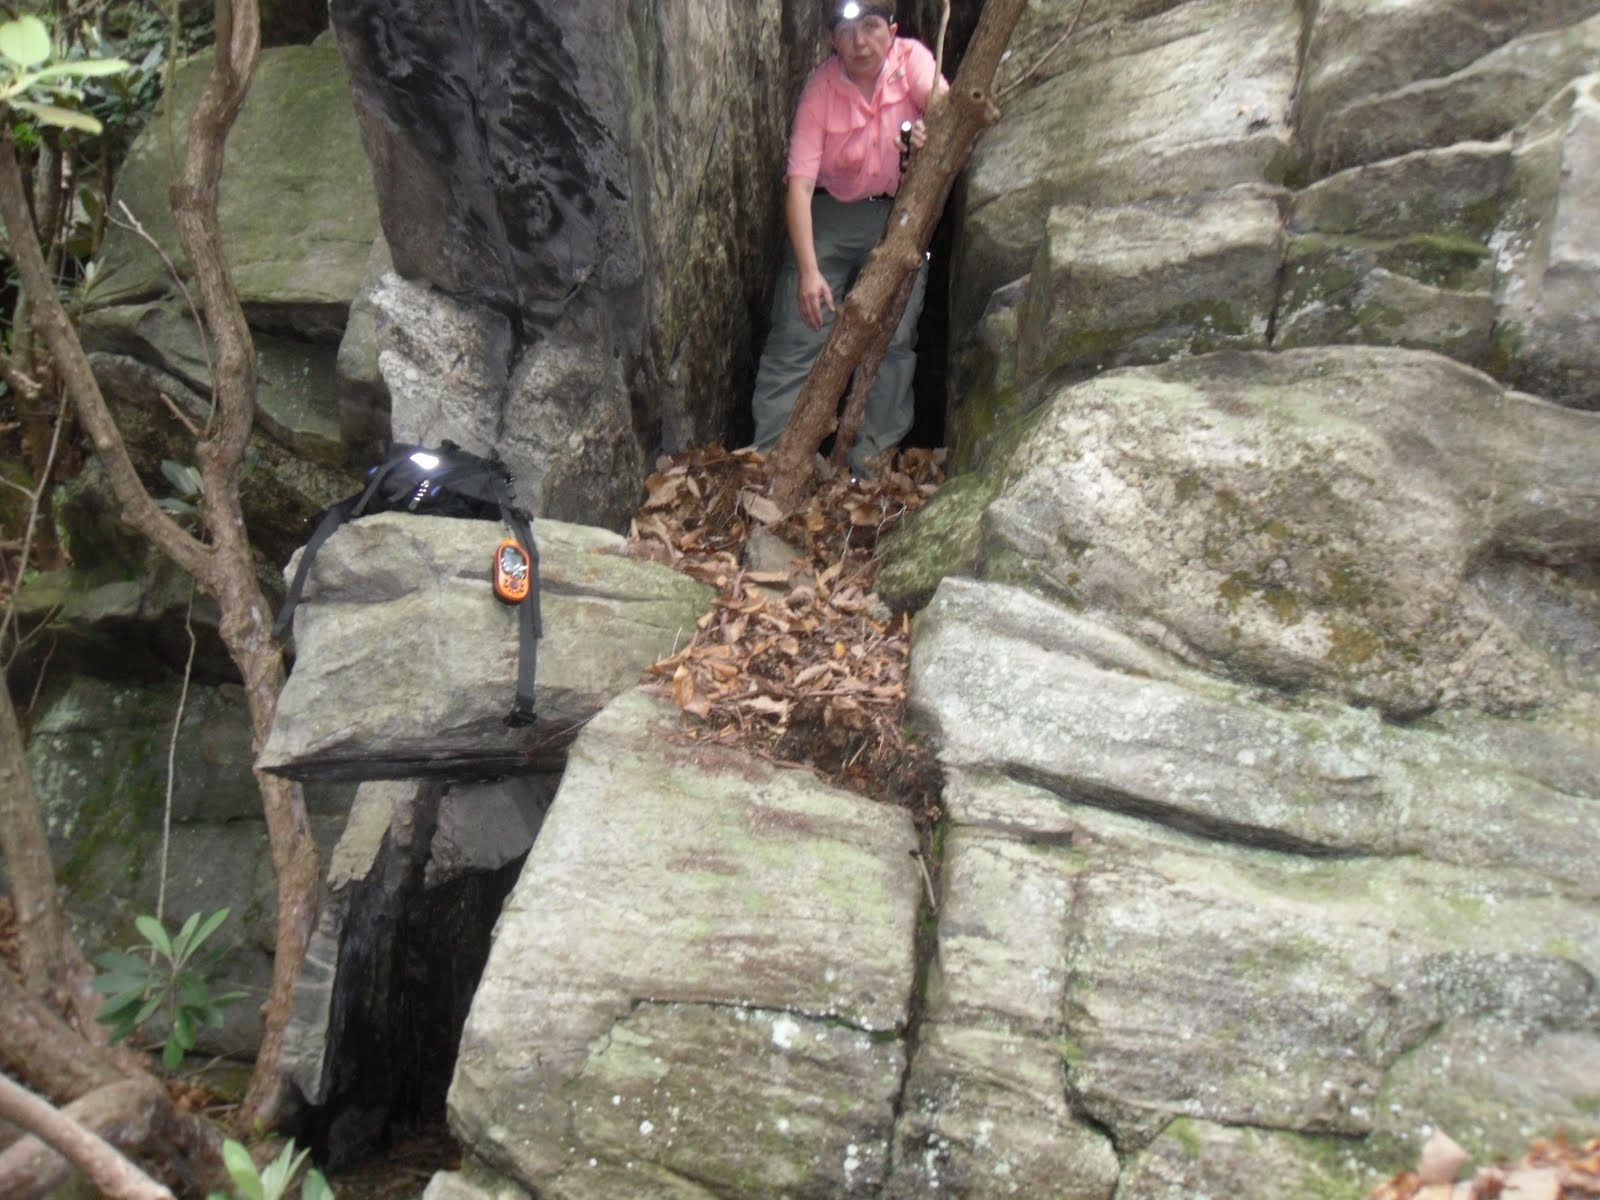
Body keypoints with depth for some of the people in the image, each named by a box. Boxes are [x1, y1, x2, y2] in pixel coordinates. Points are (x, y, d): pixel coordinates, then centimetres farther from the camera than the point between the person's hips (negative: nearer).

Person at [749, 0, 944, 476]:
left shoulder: (911, 59, -11)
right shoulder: (821, 88, -15)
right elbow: (799, 183, -22)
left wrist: (932, 127, -55)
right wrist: (808, 270, -33)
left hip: (899, 213, 1)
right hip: (829, 214, -1)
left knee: (894, 336, -5)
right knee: (797, 335, -7)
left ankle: (873, 453, 4)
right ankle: (768, 452, -2)